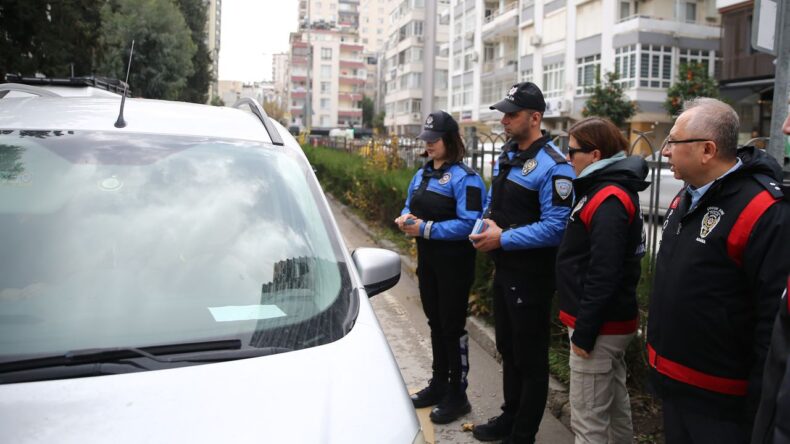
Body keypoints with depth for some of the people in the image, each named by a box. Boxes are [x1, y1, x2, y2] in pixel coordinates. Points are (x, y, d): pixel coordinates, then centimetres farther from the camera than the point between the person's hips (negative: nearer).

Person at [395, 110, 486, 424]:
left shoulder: (463, 177, -15)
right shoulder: (422, 174, 10)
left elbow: (468, 224, -24)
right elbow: (409, 208, 19)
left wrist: (425, 228, -24)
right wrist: (405, 219, -5)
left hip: (454, 264, -8)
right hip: (427, 259, 8)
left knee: (452, 327, 2)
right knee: (435, 323, 18)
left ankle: (457, 395, 18)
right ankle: (439, 384, 35)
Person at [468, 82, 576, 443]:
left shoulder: (552, 166, -19)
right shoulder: (506, 156, 9)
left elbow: (555, 227, -25)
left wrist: (503, 239, -23)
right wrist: (486, 222, 0)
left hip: (531, 276, -9)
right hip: (503, 270, 9)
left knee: (530, 359, 7)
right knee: (507, 348, 22)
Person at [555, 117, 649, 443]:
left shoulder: (608, 200, -20)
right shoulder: (608, 190, 12)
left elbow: (603, 275, -25)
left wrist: (584, 332, -20)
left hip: (600, 326, -10)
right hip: (611, 322, 10)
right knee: (615, 408, 22)